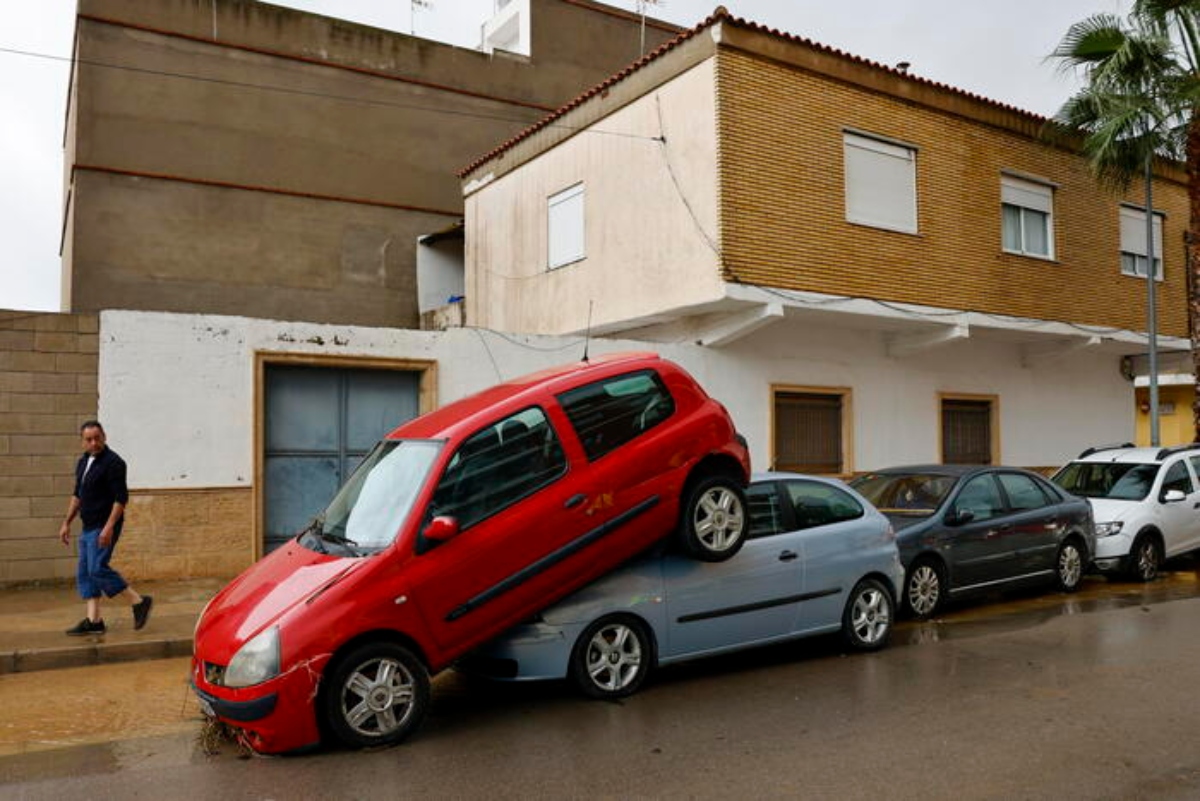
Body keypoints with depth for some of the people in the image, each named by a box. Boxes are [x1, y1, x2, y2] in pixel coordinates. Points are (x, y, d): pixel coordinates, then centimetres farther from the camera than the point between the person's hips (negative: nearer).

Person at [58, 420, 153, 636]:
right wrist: (67, 523, 19)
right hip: (88, 527, 9)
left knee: (97, 569, -16)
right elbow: (77, 495, 22)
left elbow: (121, 498, -18)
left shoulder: (113, 462, -13)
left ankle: (139, 602, -5)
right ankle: (94, 621, 14)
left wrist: (109, 527, -24)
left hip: (104, 527, -9)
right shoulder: (83, 462, 13)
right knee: (84, 573, 8)